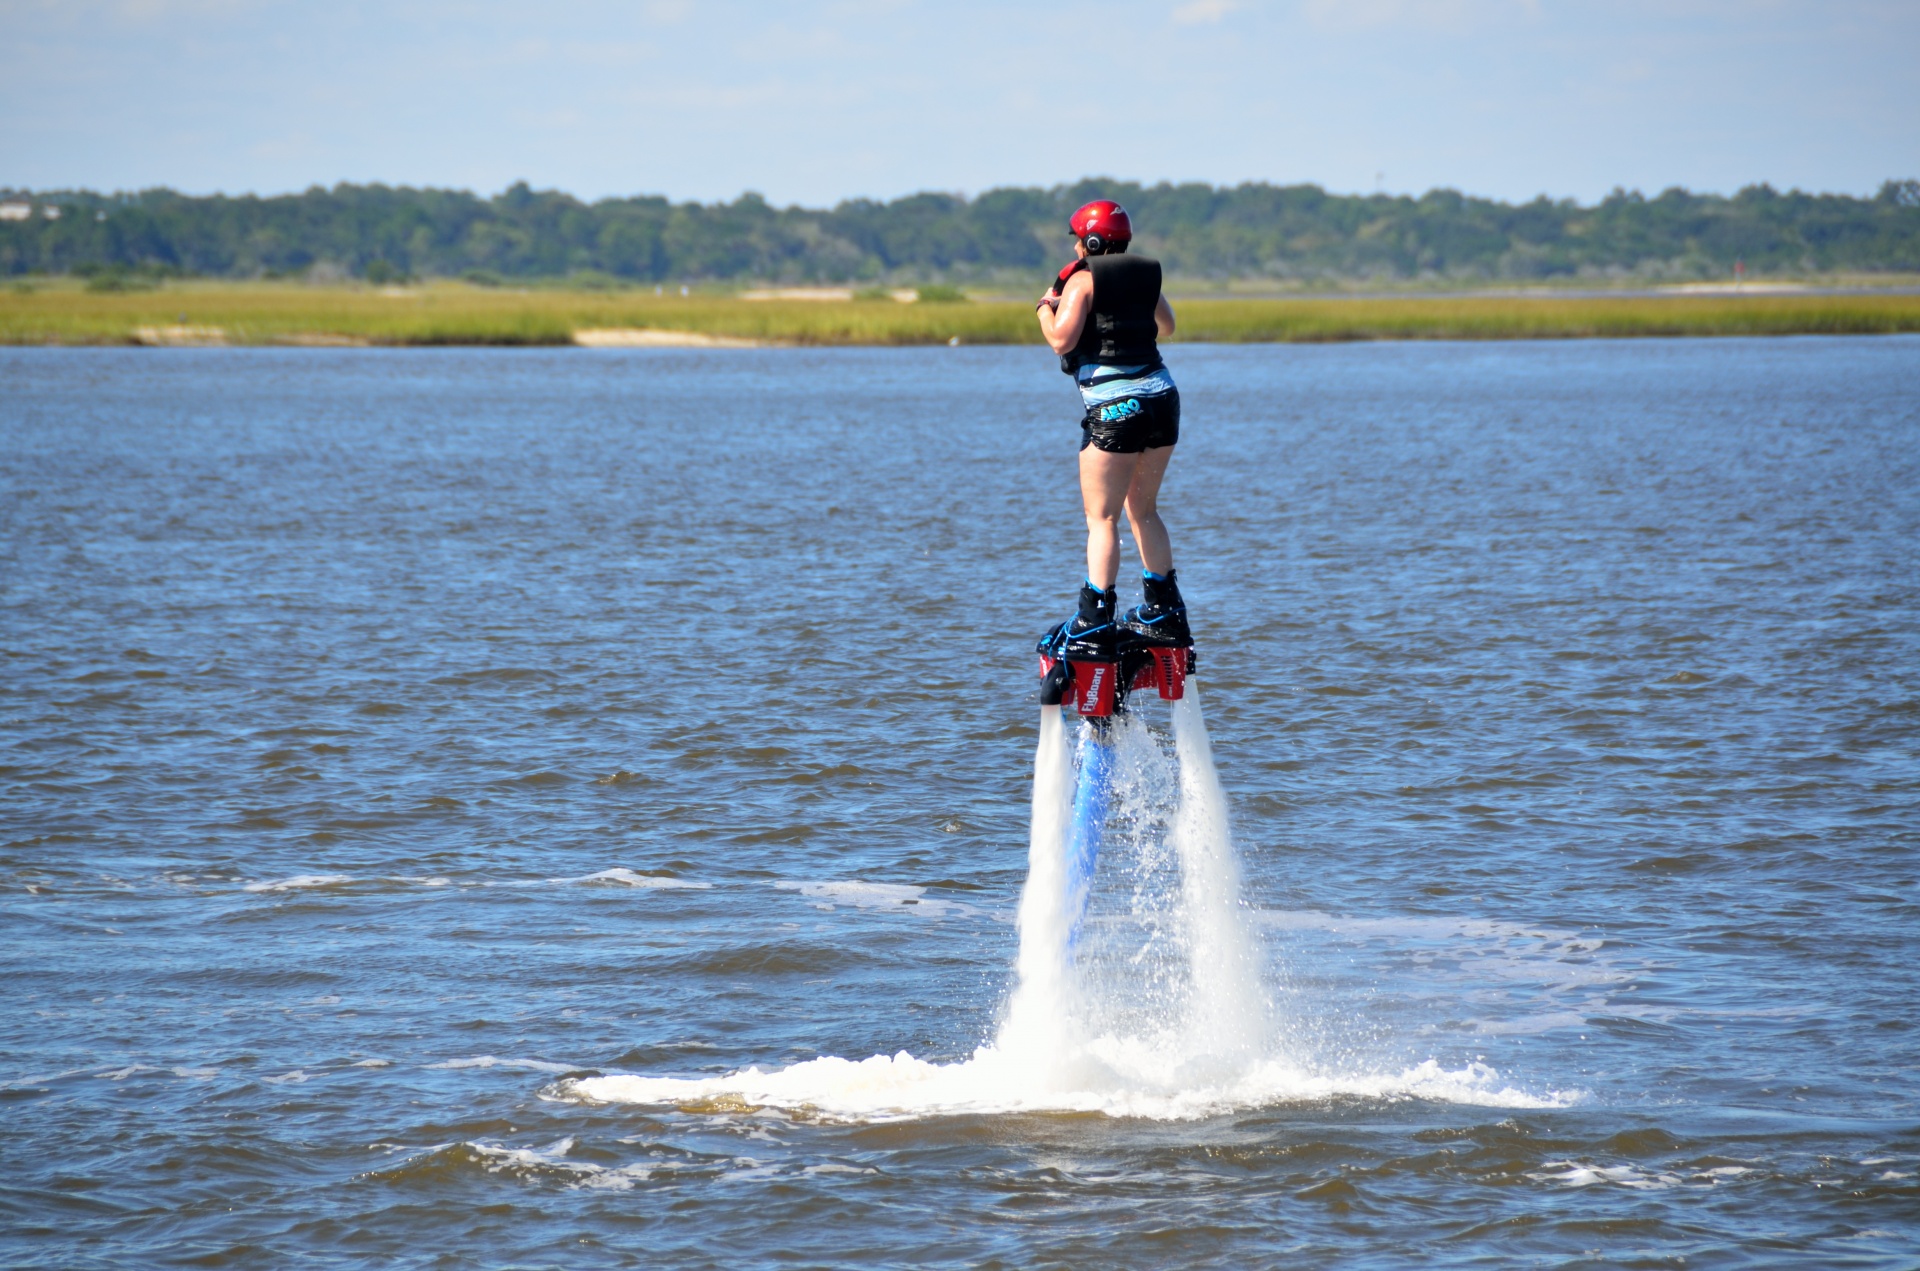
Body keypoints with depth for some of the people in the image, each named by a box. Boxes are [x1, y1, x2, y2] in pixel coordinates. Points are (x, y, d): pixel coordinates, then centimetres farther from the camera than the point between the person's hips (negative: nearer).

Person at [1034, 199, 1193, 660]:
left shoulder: (1082, 280, -5)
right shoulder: (1145, 274, 14)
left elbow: (1061, 339, -15)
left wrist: (1045, 307, 4)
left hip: (1115, 408, -7)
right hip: (1162, 398, 7)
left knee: (1102, 518, -5)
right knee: (1143, 509, 19)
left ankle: (1094, 626, -11)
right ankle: (1165, 613, 21)